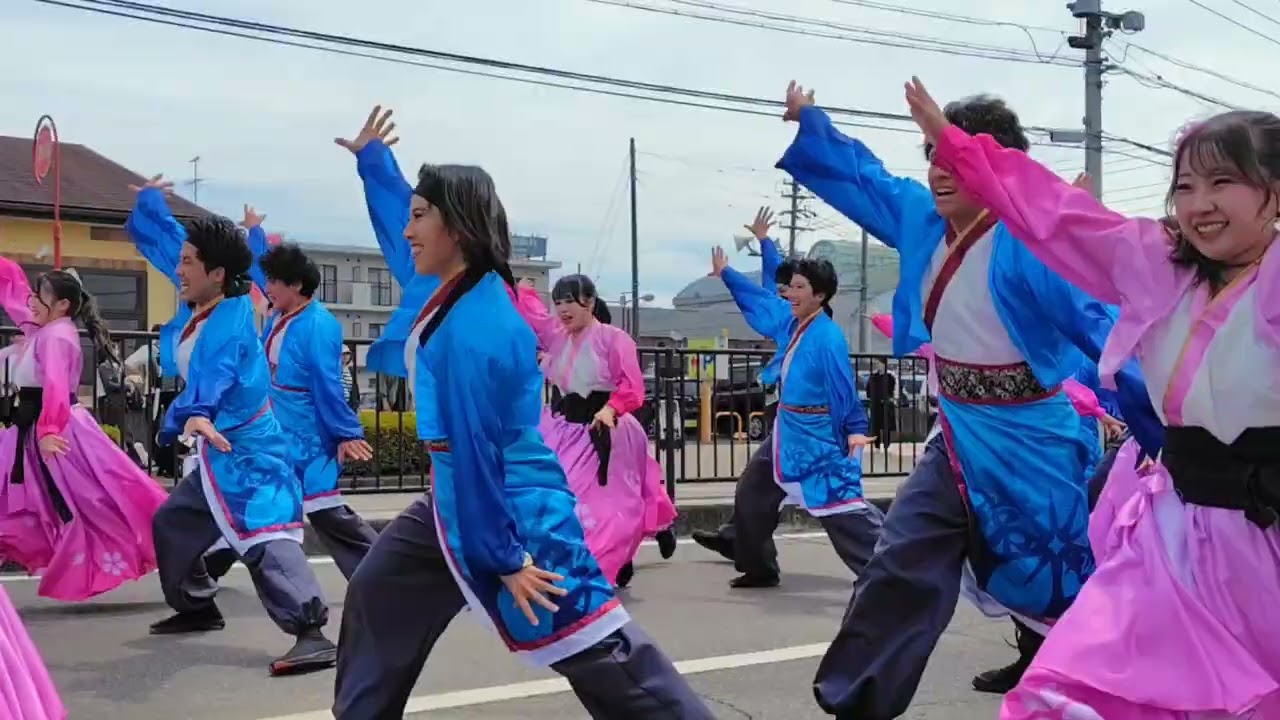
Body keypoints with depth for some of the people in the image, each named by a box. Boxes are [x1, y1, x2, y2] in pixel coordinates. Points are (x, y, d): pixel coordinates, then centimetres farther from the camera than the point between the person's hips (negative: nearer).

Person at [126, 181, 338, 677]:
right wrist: (150, 200, 27)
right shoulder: (201, 303, 4)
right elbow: (163, 237, 20)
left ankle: (312, 634, -34)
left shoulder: (230, 319, -22)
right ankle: (197, 607, 41)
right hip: (219, 450, 10)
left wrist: (196, 414, -58)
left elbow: (215, 371, -42)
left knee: (264, 538, -24)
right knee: (172, 523, 25)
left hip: (245, 449, -10)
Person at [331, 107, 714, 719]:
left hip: (513, 512, -10)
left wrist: (503, 557, -19)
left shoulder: (472, 331, -26)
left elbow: (476, 452, -23)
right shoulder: (468, 288, 1)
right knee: (377, 595, 21)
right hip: (461, 501, 10)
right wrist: (370, 157, 30)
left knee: (600, 651, -8)